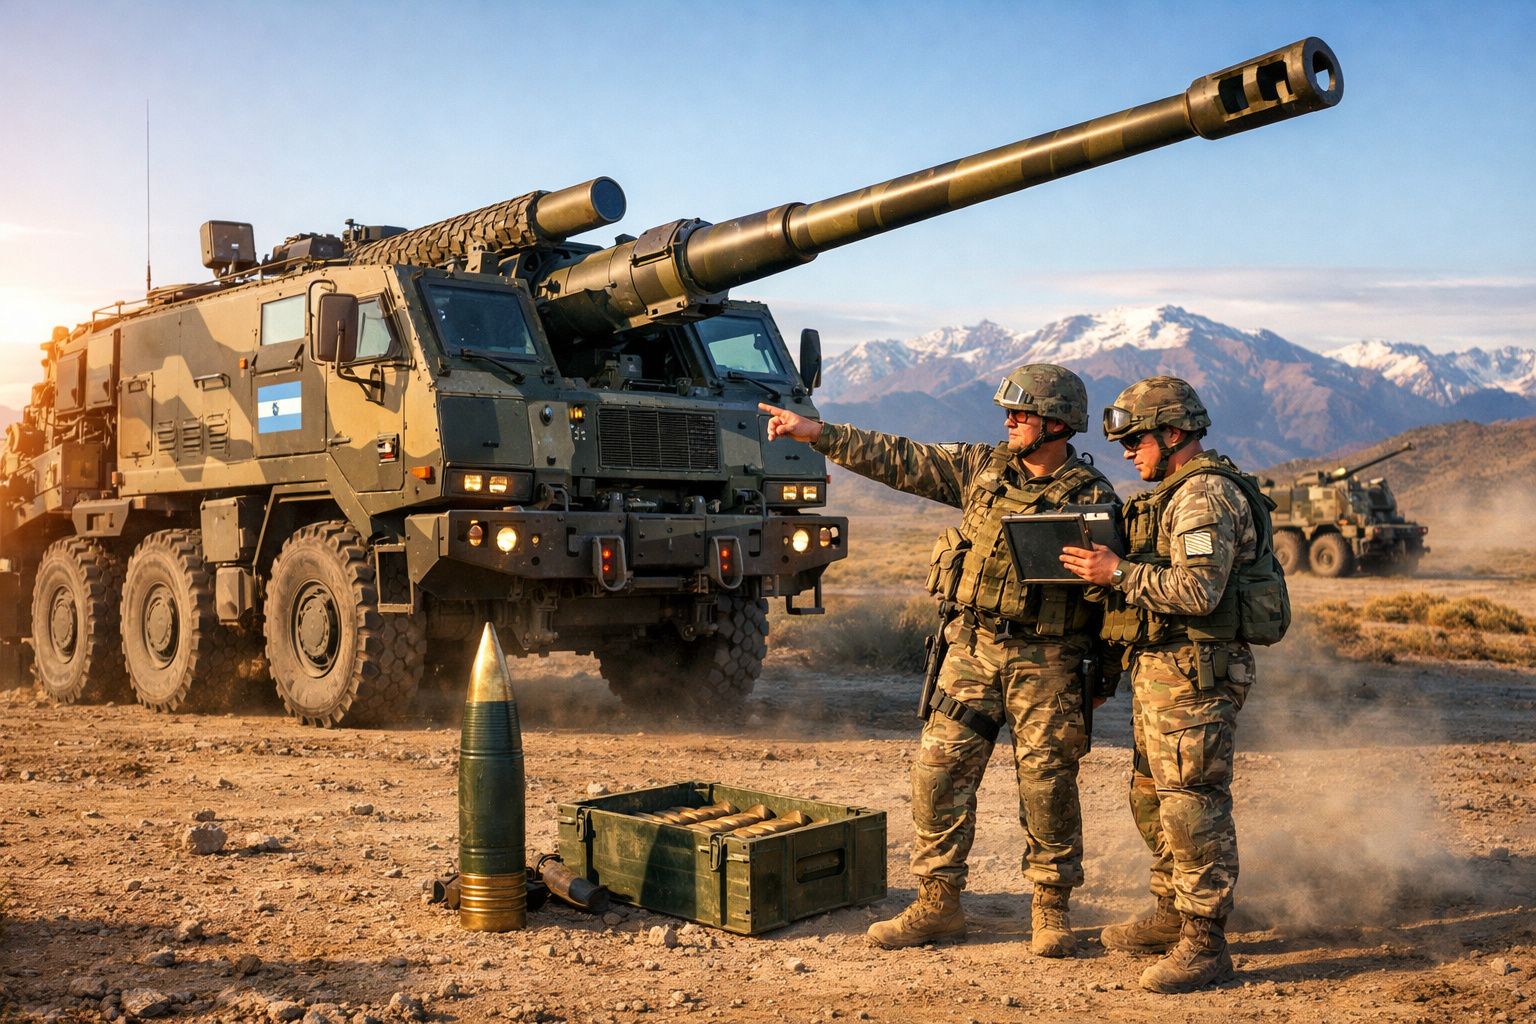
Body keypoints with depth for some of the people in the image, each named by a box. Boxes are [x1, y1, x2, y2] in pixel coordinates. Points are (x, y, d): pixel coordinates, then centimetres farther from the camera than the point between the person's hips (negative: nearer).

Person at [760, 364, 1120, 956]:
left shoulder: (1092, 496, -3)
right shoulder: (983, 468, 8)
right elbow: (902, 461, 7)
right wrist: (816, 433, 3)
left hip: (1045, 659, -4)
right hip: (971, 646, 4)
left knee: (1047, 785, 3)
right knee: (938, 773, 2)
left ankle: (1051, 911, 20)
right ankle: (937, 904, 15)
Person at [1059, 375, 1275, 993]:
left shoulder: (1205, 495, -15)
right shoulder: (1178, 493, 19)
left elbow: (1198, 591, -25)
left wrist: (1118, 572, -19)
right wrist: (1109, 570, 8)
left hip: (1193, 673, -11)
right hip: (1159, 666, 11)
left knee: (1192, 806, -6)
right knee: (1153, 799, 18)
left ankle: (1204, 944, 1)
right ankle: (1173, 916, 30)